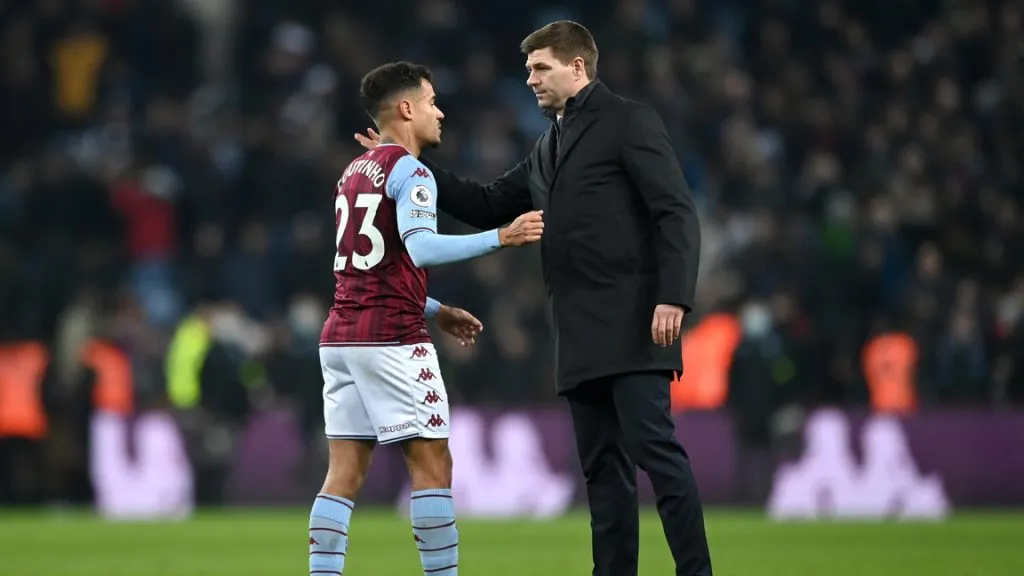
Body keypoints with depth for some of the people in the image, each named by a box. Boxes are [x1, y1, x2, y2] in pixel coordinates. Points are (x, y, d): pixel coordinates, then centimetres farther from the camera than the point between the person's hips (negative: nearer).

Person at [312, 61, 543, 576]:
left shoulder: (353, 174, 19)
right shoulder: (409, 172, -8)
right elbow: (421, 248, -24)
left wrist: (435, 311, 28)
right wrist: (500, 238, -25)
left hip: (341, 336, 8)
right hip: (392, 339, -8)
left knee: (345, 472, 4)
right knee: (432, 465, -3)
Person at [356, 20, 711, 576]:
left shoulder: (629, 121, -3)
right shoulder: (549, 146, 22)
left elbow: (677, 213, -11)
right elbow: (487, 206, 24)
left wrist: (673, 297, -21)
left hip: (631, 322, -8)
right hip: (581, 337, 8)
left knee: (653, 445, -14)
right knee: (602, 463, 5)